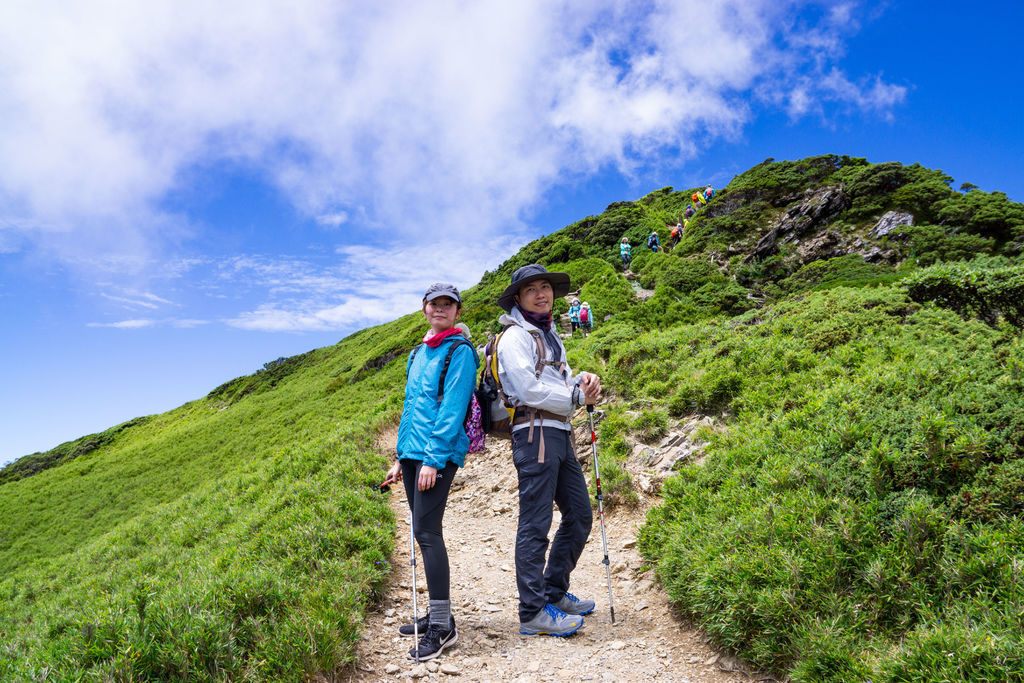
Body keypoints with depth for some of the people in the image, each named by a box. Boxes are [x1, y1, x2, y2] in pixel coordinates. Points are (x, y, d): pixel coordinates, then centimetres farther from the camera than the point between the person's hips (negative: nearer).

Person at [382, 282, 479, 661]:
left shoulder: (459, 351, -5)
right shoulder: (418, 353, 19)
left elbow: (452, 408, -14)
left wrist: (433, 458, -19)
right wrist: (400, 458, 19)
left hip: (439, 453, -8)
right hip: (413, 452, 8)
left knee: (426, 531, -11)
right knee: (424, 532, 11)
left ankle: (442, 626, -4)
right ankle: (436, 614, 22)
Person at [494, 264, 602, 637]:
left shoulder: (550, 335, 23)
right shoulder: (515, 336, -5)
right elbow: (528, 389, -16)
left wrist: (584, 380, 0)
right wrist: (576, 397, -9)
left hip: (560, 434, 9)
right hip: (535, 434, -9)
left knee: (579, 514, 13)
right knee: (535, 524, -7)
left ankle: (554, 593, 26)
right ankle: (533, 612, 0)